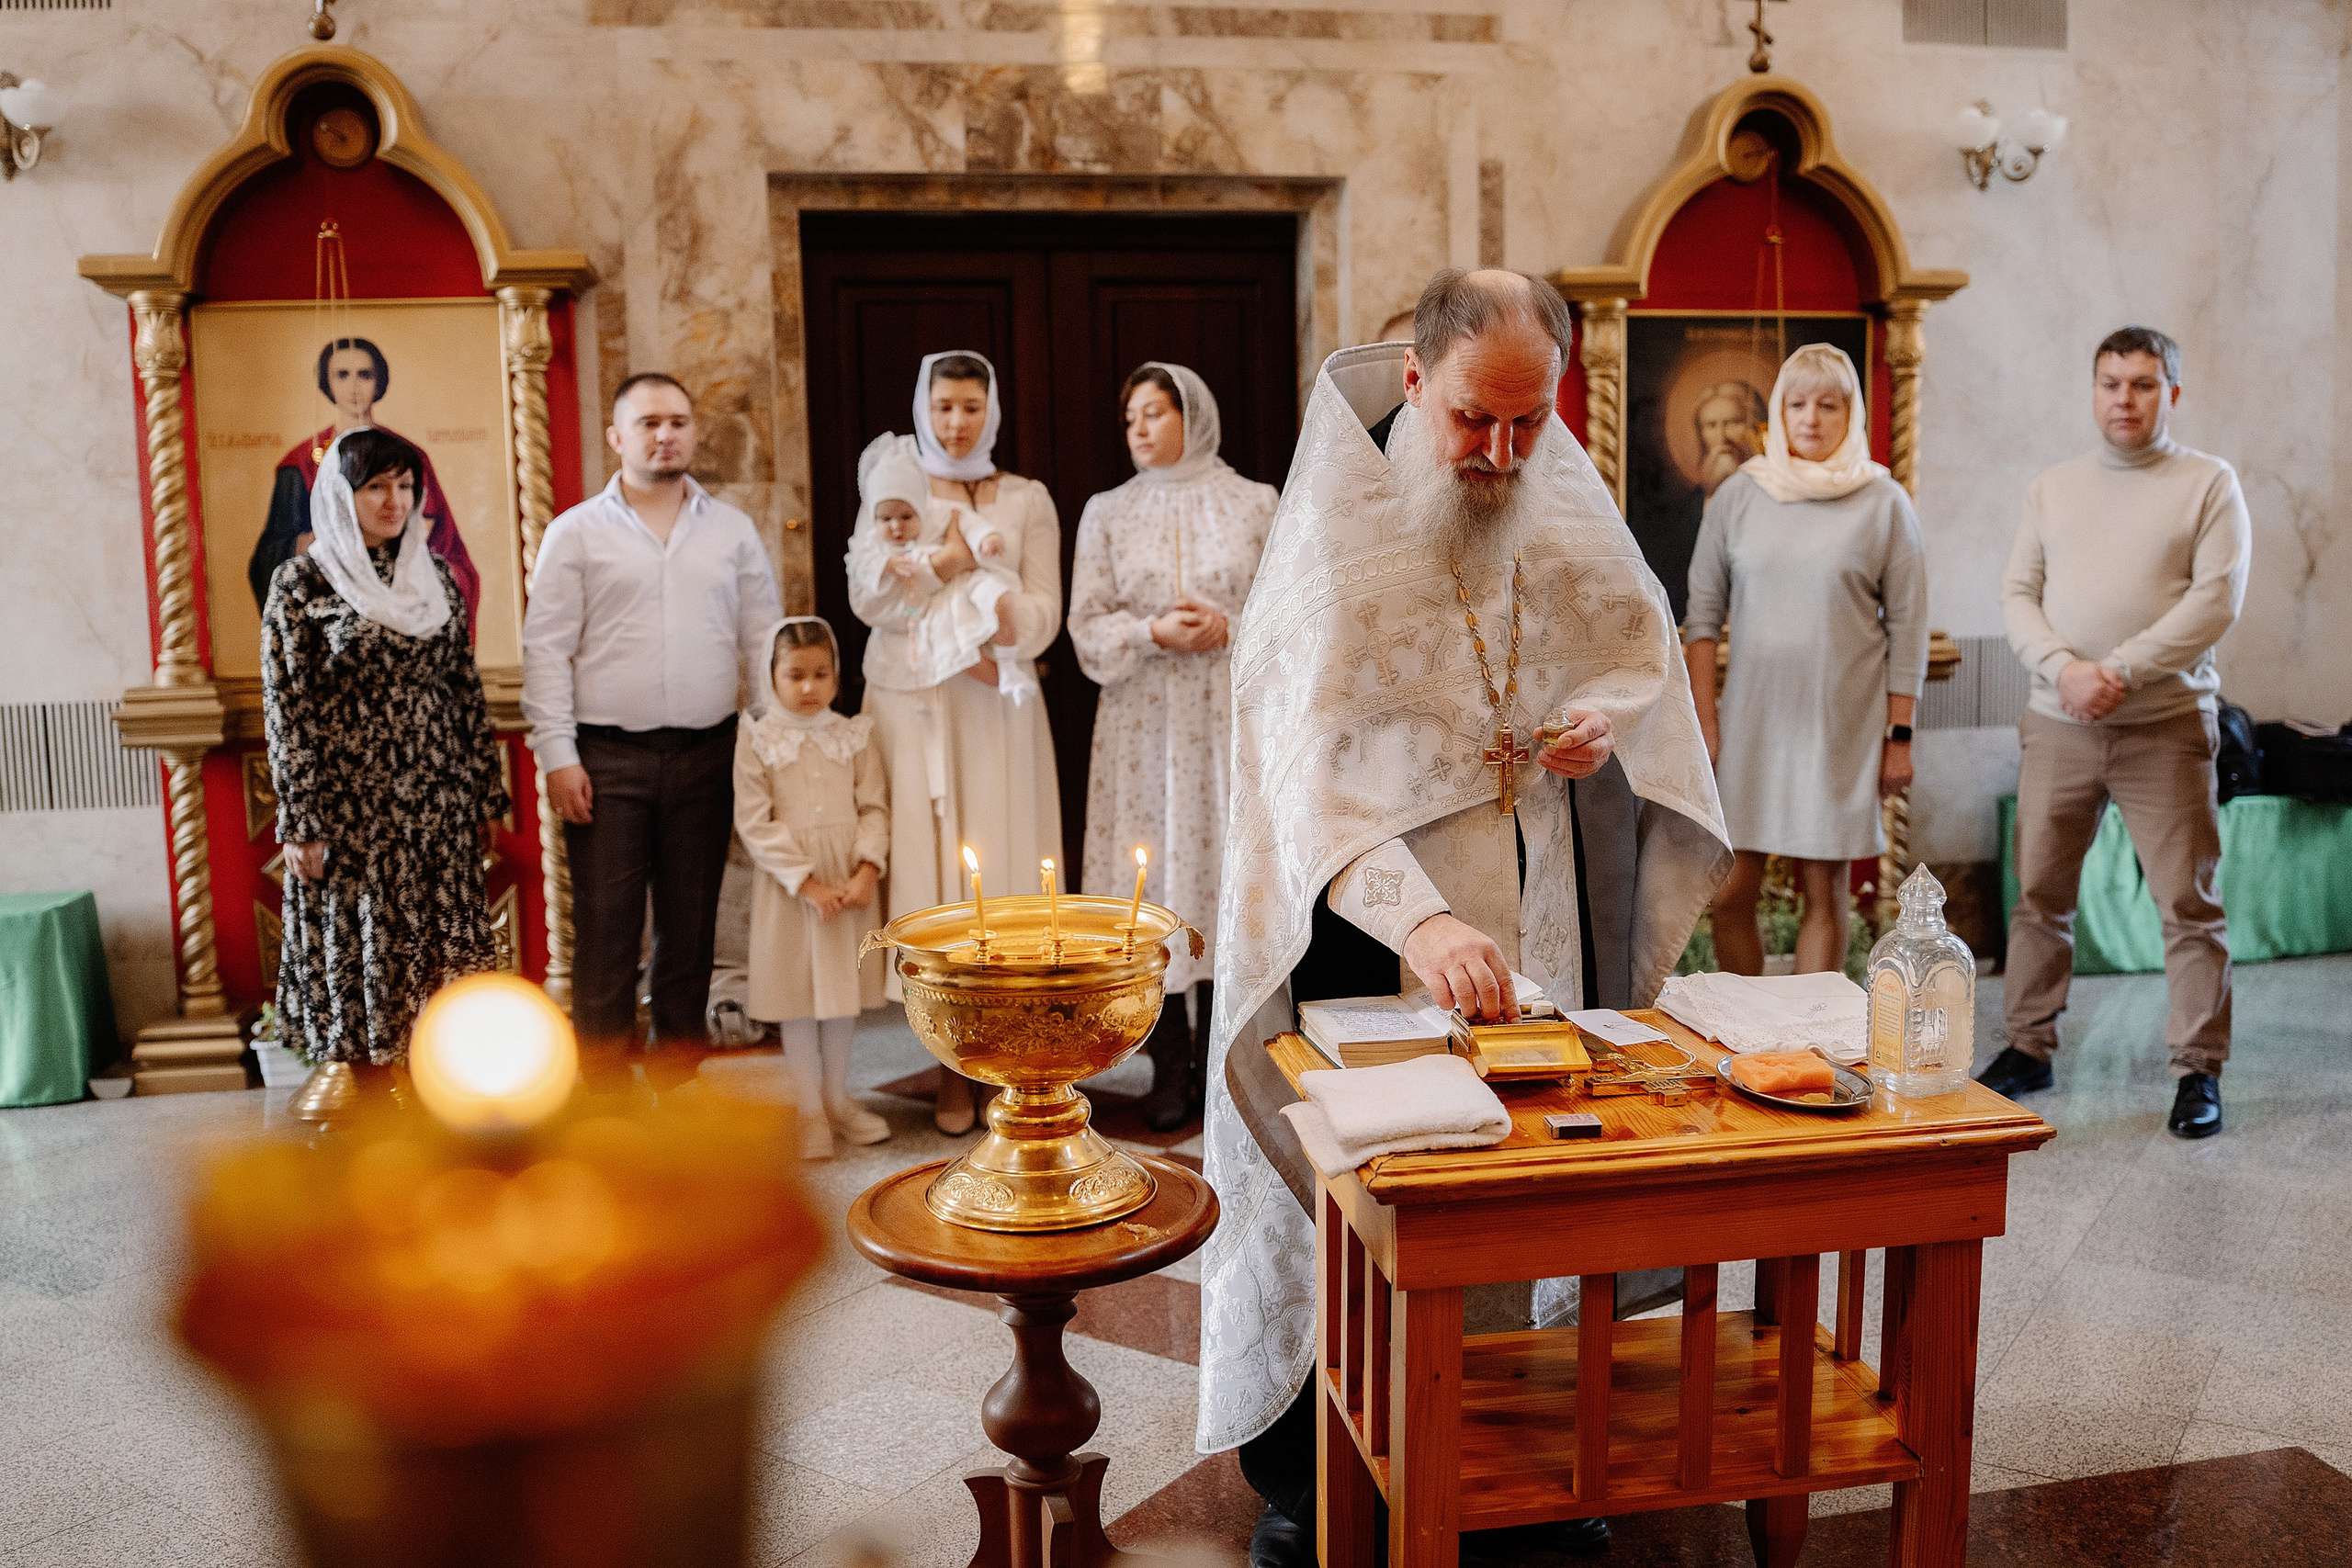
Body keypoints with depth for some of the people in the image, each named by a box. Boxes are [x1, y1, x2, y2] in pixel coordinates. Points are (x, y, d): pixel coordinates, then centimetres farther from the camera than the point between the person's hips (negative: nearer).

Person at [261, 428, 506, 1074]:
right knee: (360, 952, 4)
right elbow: (286, 707, -6)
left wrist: (484, 795, 9)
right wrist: (301, 826, -10)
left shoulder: (434, 576, 9)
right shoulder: (300, 581, -4)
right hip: (353, 806, -4)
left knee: (439, 950, 5)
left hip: (439, 803, 4)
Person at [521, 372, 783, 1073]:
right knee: (605, 934, -2)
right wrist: (558, 755, -8)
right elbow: (546, 649, 0)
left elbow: (763, 639, 11)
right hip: (607, 759, -2)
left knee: (690, 931, 10)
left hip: (705, 757, 3)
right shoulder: (576, 533, 3)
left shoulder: (731, 529, 11)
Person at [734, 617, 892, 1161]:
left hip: (850, 881, 3)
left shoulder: (853, 736, 4)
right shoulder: (758, 740, -4)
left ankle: (836, 1098, 26)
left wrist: (868, 868, -14)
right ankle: (810, 1109, 17)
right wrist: (806, 882, -15)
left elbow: (874, 806, 2)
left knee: (843, 991, 11)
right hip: (789, 884, -2)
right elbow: (755, 822, -9)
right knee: (797, 996, 5)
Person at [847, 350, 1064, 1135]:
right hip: (913, 704, 0)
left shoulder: (1026, 500, 10)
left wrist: (1004, 624, -20)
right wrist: (944, 562, -17)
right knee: (927, 866, -3)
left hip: (997, 704, 0)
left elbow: (1044, 613, 1)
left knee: (1002, 862, -4)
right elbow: (866, 596, -4)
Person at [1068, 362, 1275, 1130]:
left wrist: (1230, 627, -13)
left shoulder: (1254, 503, 6)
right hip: (1143, 720, 1)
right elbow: (1088, 628, 3)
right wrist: (1154, 633, -14)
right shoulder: (1107, 513, 9)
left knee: (1228, 868, -1)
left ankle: (1220, 1059, 12)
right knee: (1153, 877, -1)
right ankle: (1170, 1067, 10)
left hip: (1229, 717, -1)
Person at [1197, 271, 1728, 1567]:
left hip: (1550, 905, 5)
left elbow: (1645, 642, 17)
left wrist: (1610, 716, -7)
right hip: (1373, 904, -4)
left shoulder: (1569, 496, 1)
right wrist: (1417, 920, -41)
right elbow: (1310, 757, -27)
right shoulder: (1332, 533, -16)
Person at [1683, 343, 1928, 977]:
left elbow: (1907, 626, 2)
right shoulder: (1739, 494, 5)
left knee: (1824, 891, 2)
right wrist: (1703, 718, -1)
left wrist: (1899, 735, -1)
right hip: (1751, 717, 1)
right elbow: (1703, 614, 6)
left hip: (1843, 725, -1)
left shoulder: (1884, 503, 2)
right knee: (1731, 894, -1)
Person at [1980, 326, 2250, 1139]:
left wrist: (2120, 672, -17)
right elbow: (2017, 594, 5)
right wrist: (2065, 670, -13)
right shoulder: (2051, 488, 12)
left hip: (2165, 728, -3)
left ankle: (2199, 1069, 10)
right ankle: (2028, 1048, 20)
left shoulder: (2209, 483, 2)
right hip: (2057, 727, 3)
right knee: (2039, 895, 8)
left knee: (2189, 902, -1)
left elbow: (2216, 599, -8)